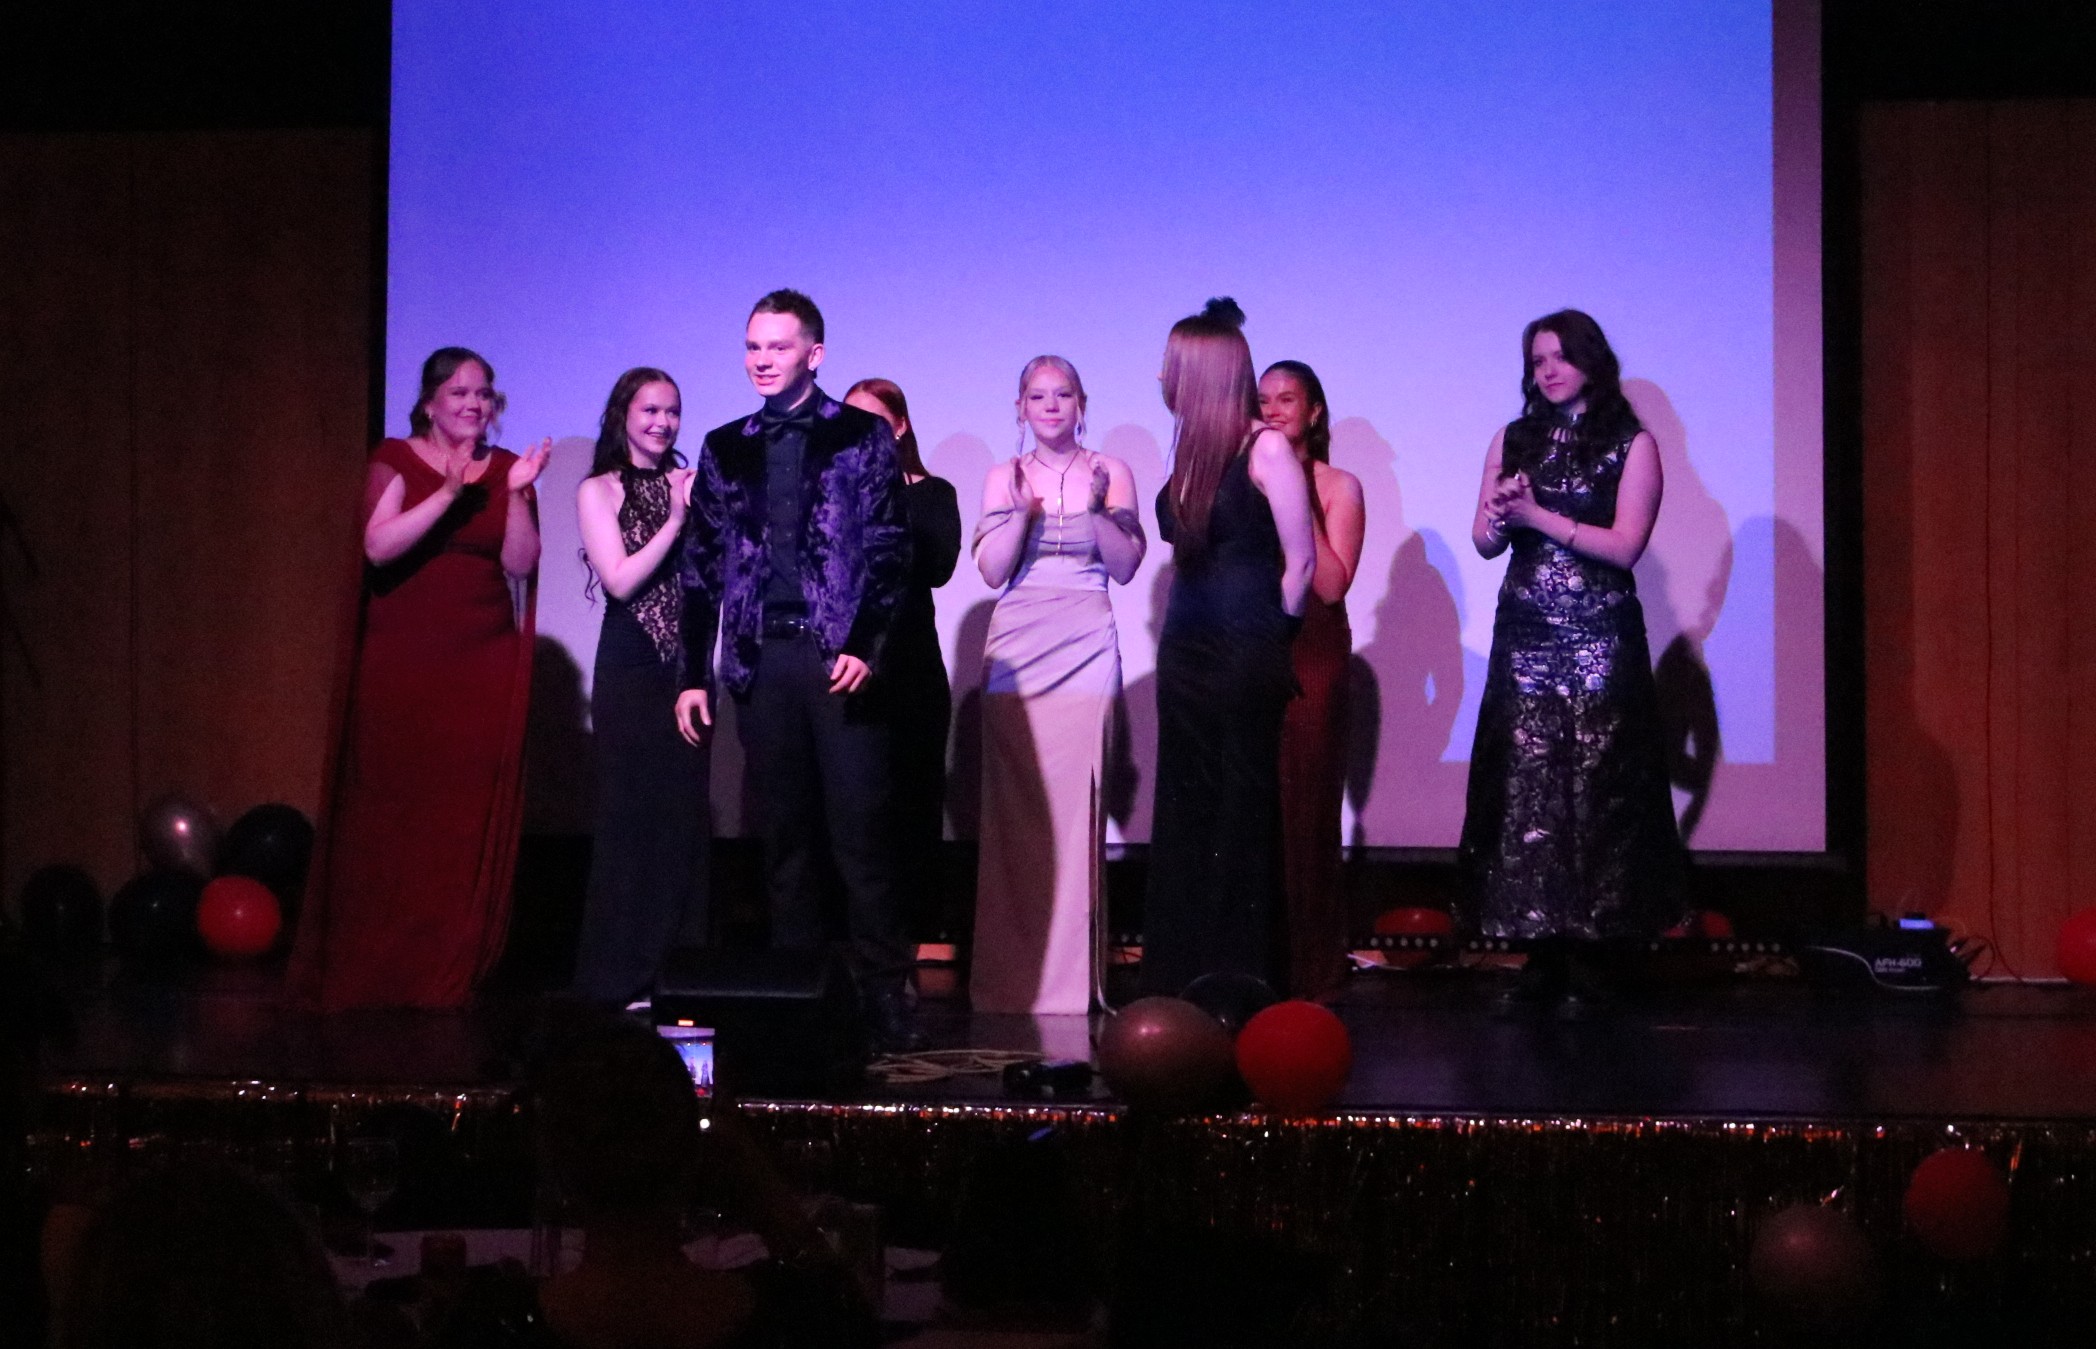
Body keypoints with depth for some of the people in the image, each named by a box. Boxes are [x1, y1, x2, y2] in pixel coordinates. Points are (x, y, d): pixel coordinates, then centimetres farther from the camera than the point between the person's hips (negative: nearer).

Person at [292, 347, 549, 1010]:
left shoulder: (506, 469, 10)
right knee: (390, 813, -2)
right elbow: (379, 547, -12)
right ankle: (374, 972, 5)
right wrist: (449, 493, -19)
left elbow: (521, 564, 0)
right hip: (400, 663, -2)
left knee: (468, 821, -3)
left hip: (481, 667, 2)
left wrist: (517, 493, -12)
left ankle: (453, 972, 2)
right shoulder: (395, 461, 3)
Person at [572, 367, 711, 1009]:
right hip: (630, 668, -3)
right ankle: (622, 974, 3)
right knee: (631, 814, -2)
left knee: (686, 811, 2)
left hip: (686, 666, 3)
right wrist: (674, 522, -14)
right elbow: (621, 580, -9)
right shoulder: (600, 491, 1)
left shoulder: (689, 486, 8)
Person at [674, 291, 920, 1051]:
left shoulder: (861, 436, 4)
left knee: (858, 831, -5)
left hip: (839, 657, -3)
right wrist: (694, 674, 8)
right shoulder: (725, 448, 14)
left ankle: (883, 994, -1)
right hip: (761, 659, 3)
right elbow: (702, 567, 14)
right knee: (784, 836, 5)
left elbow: (889, 549, -2)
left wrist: (864, 646, -13)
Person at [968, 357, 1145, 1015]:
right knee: (1014, 805, -3)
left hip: (1085, 648, -1)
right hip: (1016, 648, 1)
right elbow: (992, 572, 2)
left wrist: (1098, 509, -12)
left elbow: (1125, 567, 2)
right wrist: (1023, 511, -12)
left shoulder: (1110, 473, 8)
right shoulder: (1004, 479, 11)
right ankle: (1011, 974, 2)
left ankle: (1069, 969, -4)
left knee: (1075, 800, -9)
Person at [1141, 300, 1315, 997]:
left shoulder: (1265, 449, -11)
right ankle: (1181, 982, 14)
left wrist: (1268, 634, -1)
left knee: (1242, 817, -2)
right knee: (1185, 815, 9)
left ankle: (1241, 983, 4)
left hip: (1246, 658, -8)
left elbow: (1300, 561, -10)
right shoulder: (1194, 449, 11)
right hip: (1187, 653, 8)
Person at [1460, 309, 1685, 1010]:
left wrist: (1537, 515, -11)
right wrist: (1500, 517, -12)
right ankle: (1542, 957, 3)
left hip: (1600, 643, -4)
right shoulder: (1513, 441, 13)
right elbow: (1485, 542, 11)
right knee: (1525, 791, -1)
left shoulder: (1632, 445, 1)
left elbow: (1624, 545, -8)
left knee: (1594, 793, -6)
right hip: (1525, 637, 4)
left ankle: (1587, 958, -2)